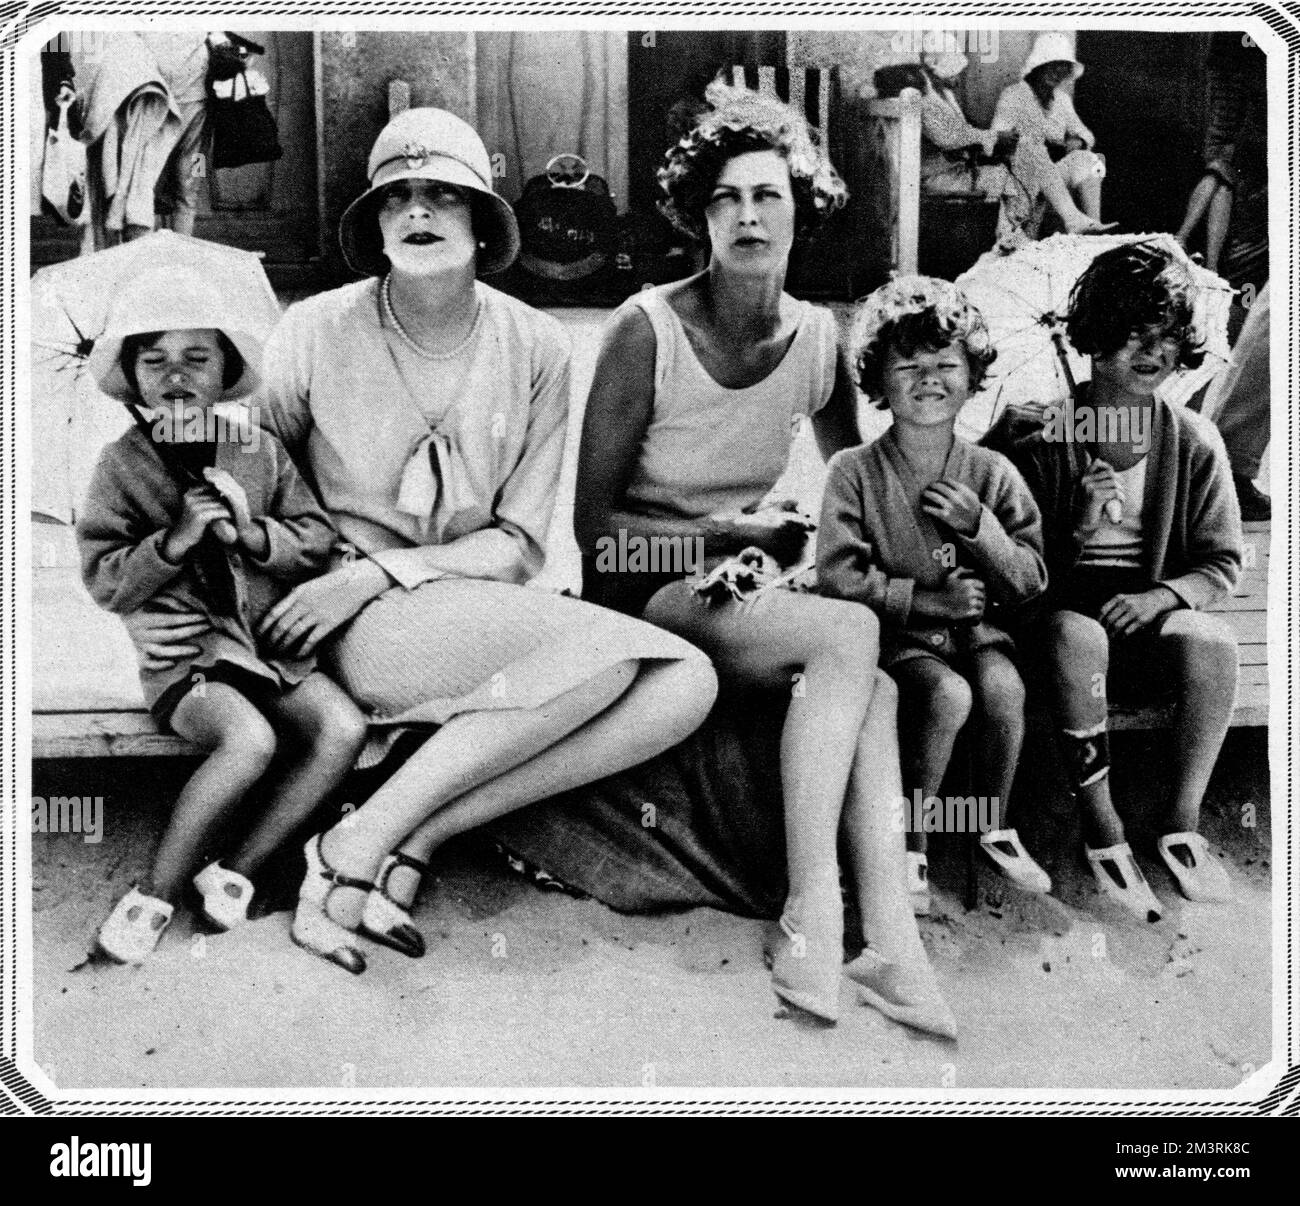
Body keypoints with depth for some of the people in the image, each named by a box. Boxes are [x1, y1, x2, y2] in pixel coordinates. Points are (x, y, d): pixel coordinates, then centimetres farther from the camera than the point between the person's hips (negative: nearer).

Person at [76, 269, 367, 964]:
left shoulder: (262, 452, 7)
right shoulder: (122, 465, 0)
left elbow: (318, 540, 7)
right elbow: (104, 581, -4)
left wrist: (254, 534, -12)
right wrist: (175, 539, -18)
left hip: (269, 638, 4)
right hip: (180, 652, -4)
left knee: (344, 728, -20)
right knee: (251, 739, -31)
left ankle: (238, 870, -3)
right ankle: (157, 891, -11)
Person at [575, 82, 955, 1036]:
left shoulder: (816, 336, 3)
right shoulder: (648, 329, -11)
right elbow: (594, 521, -9)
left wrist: (797, 545, -4)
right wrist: (724, 542, -20)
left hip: (748, 577, 5)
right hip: (644, 586, -4)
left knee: (871, 685, -26)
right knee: (851, 637, -29)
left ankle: (890, 939, -29)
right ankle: (812, 917, -27)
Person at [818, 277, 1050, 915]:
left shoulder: (992, 473, 5)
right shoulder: (854, 471, -4)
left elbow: (1030, 581, 4)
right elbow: (838, 577, -10)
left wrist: (980, 525, -13)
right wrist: (928, 601, -15)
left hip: (975, 629, 3)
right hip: (893, 636, -3)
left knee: (1002, 684, -28)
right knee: (948, 694, -31)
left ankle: (996, 828, -2)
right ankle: (910, 846, -11)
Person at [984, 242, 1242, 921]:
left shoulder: (1193, 443, 5)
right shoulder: (1037, 435, -1)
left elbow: (1221, 563, 8)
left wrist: (1164, 595, -12)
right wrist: (1078, 522, -18)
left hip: (1150, 616, 2)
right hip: (1063, 611, -2)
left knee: (1212, 642, -30)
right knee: (1078, 635, -36)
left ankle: (1181, 824, -12)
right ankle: (1101, 831, -23)